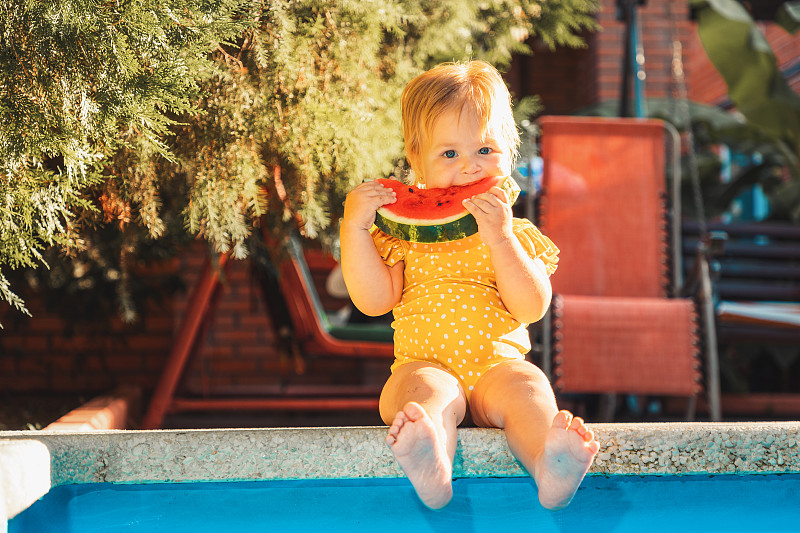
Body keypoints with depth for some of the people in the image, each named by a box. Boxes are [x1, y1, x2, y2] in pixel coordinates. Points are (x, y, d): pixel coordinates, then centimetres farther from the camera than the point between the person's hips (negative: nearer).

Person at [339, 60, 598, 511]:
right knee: (428, 389, -33)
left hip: (496, 365, 1)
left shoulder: (515, 232, 10)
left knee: (526, 386, -31)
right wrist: (355, 225, -6)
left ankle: (550, 467, -57)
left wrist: (499, 237, -16)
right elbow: (374, 300, 0)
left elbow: (533, 308, -5)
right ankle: (432, 468, -62)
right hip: (425, 364, 0)